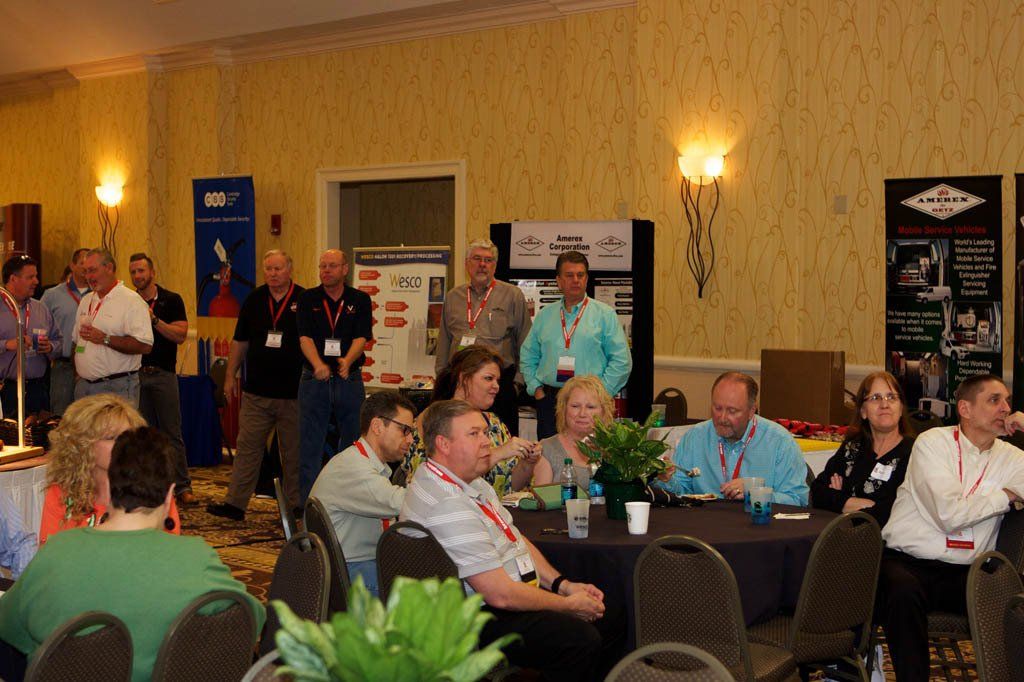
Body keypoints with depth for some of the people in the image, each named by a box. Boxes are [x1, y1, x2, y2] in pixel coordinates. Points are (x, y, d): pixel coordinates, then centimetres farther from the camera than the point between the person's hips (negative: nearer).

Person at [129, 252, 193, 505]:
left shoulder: (171, 300, 1)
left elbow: (180, 335, -9)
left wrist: (154, 319, -17)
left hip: (163, 373, -3)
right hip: (135, 374, 3)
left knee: (172, 432, -2)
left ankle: (182, 486, 1)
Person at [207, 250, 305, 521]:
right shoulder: (254, 299, 8)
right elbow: (240, 341, 15)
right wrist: (230, 375, 12)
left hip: (293, 392, -3)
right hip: (256, 391, 3)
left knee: (294, 452, 7)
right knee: (247, 447, 2)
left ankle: (295, 504, 17)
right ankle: (235, 503, 6)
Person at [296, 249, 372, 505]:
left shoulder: (360, 300, 5)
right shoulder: (308, 299, 5)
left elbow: (361, 337, -6)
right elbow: (305, 337, -6)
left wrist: (347, 361, -26)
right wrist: (318, 365, -25)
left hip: (350, 378, 1)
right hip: (314, 378, 0)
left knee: (352, 440, 7)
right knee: (310, 444, 1)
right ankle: (307, 501, 7)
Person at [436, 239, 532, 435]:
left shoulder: (513, 295, 4)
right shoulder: (453, 297, 15)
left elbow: (525, 343, 4)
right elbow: (444, 341, 19)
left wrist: (518, 379, -1)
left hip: (500, 381, -3)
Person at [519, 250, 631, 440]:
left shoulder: (605, 314, 3)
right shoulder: (545, 315, 14)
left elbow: (622, 361, -2)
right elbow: (527, 356, 19)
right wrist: (536, 387, 6)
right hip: (549, 400, 3)